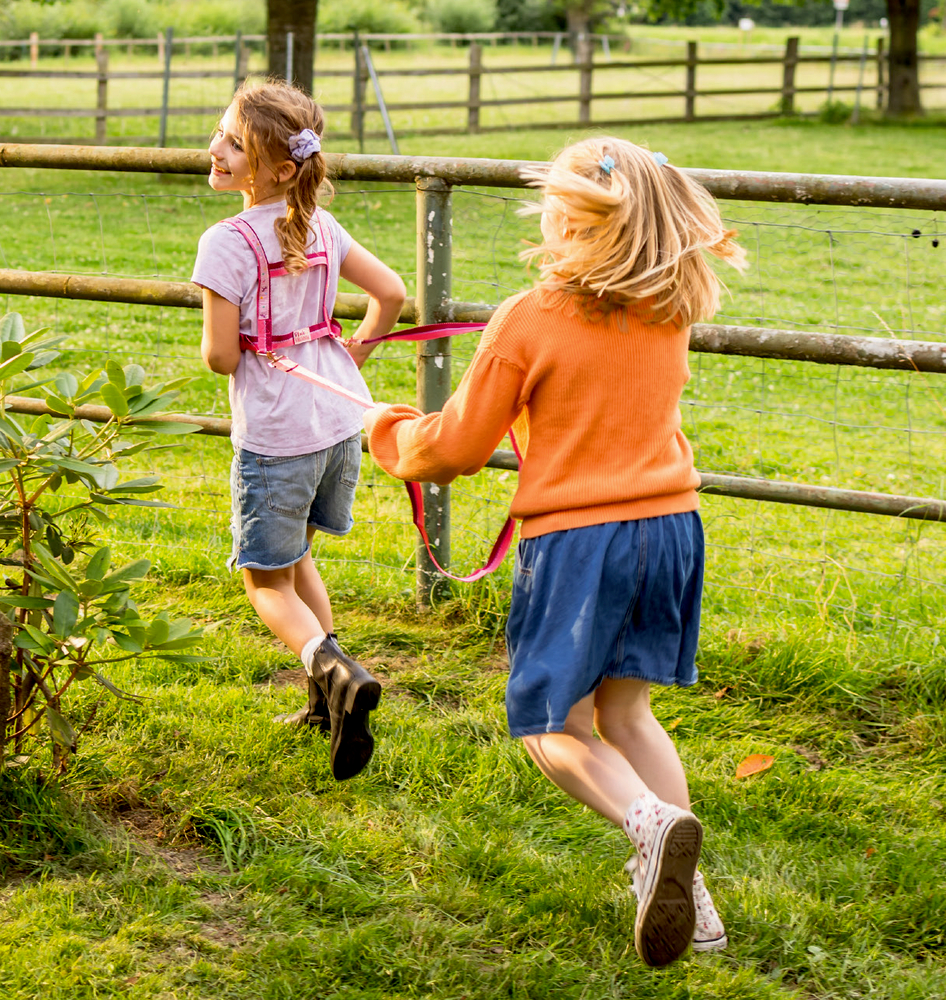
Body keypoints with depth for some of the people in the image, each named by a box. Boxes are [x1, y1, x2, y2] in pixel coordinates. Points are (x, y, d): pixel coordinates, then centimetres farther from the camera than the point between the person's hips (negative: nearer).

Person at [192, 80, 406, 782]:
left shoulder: (227, 244, -17)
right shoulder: (321, 227, 2)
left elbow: (220, 357, -16)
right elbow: (392, 293, 7)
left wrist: (213, 343, 7)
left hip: (275, 433, -6)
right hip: (341, 415, 7)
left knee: (268, 582, 7)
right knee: (293, 553, 26)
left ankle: (335, 671, -20)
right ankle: (331, 696, 23)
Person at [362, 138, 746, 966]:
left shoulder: (527, 323, -11)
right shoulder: (672, 314, 4)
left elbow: (456, 447, -2)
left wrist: (386, 430, 16)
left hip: (575, 539, -5)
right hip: (670, 524, 5)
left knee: (553, 725, 8)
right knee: (623, 711, 19)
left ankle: (651, 819, -22)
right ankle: (689, 896, 11)